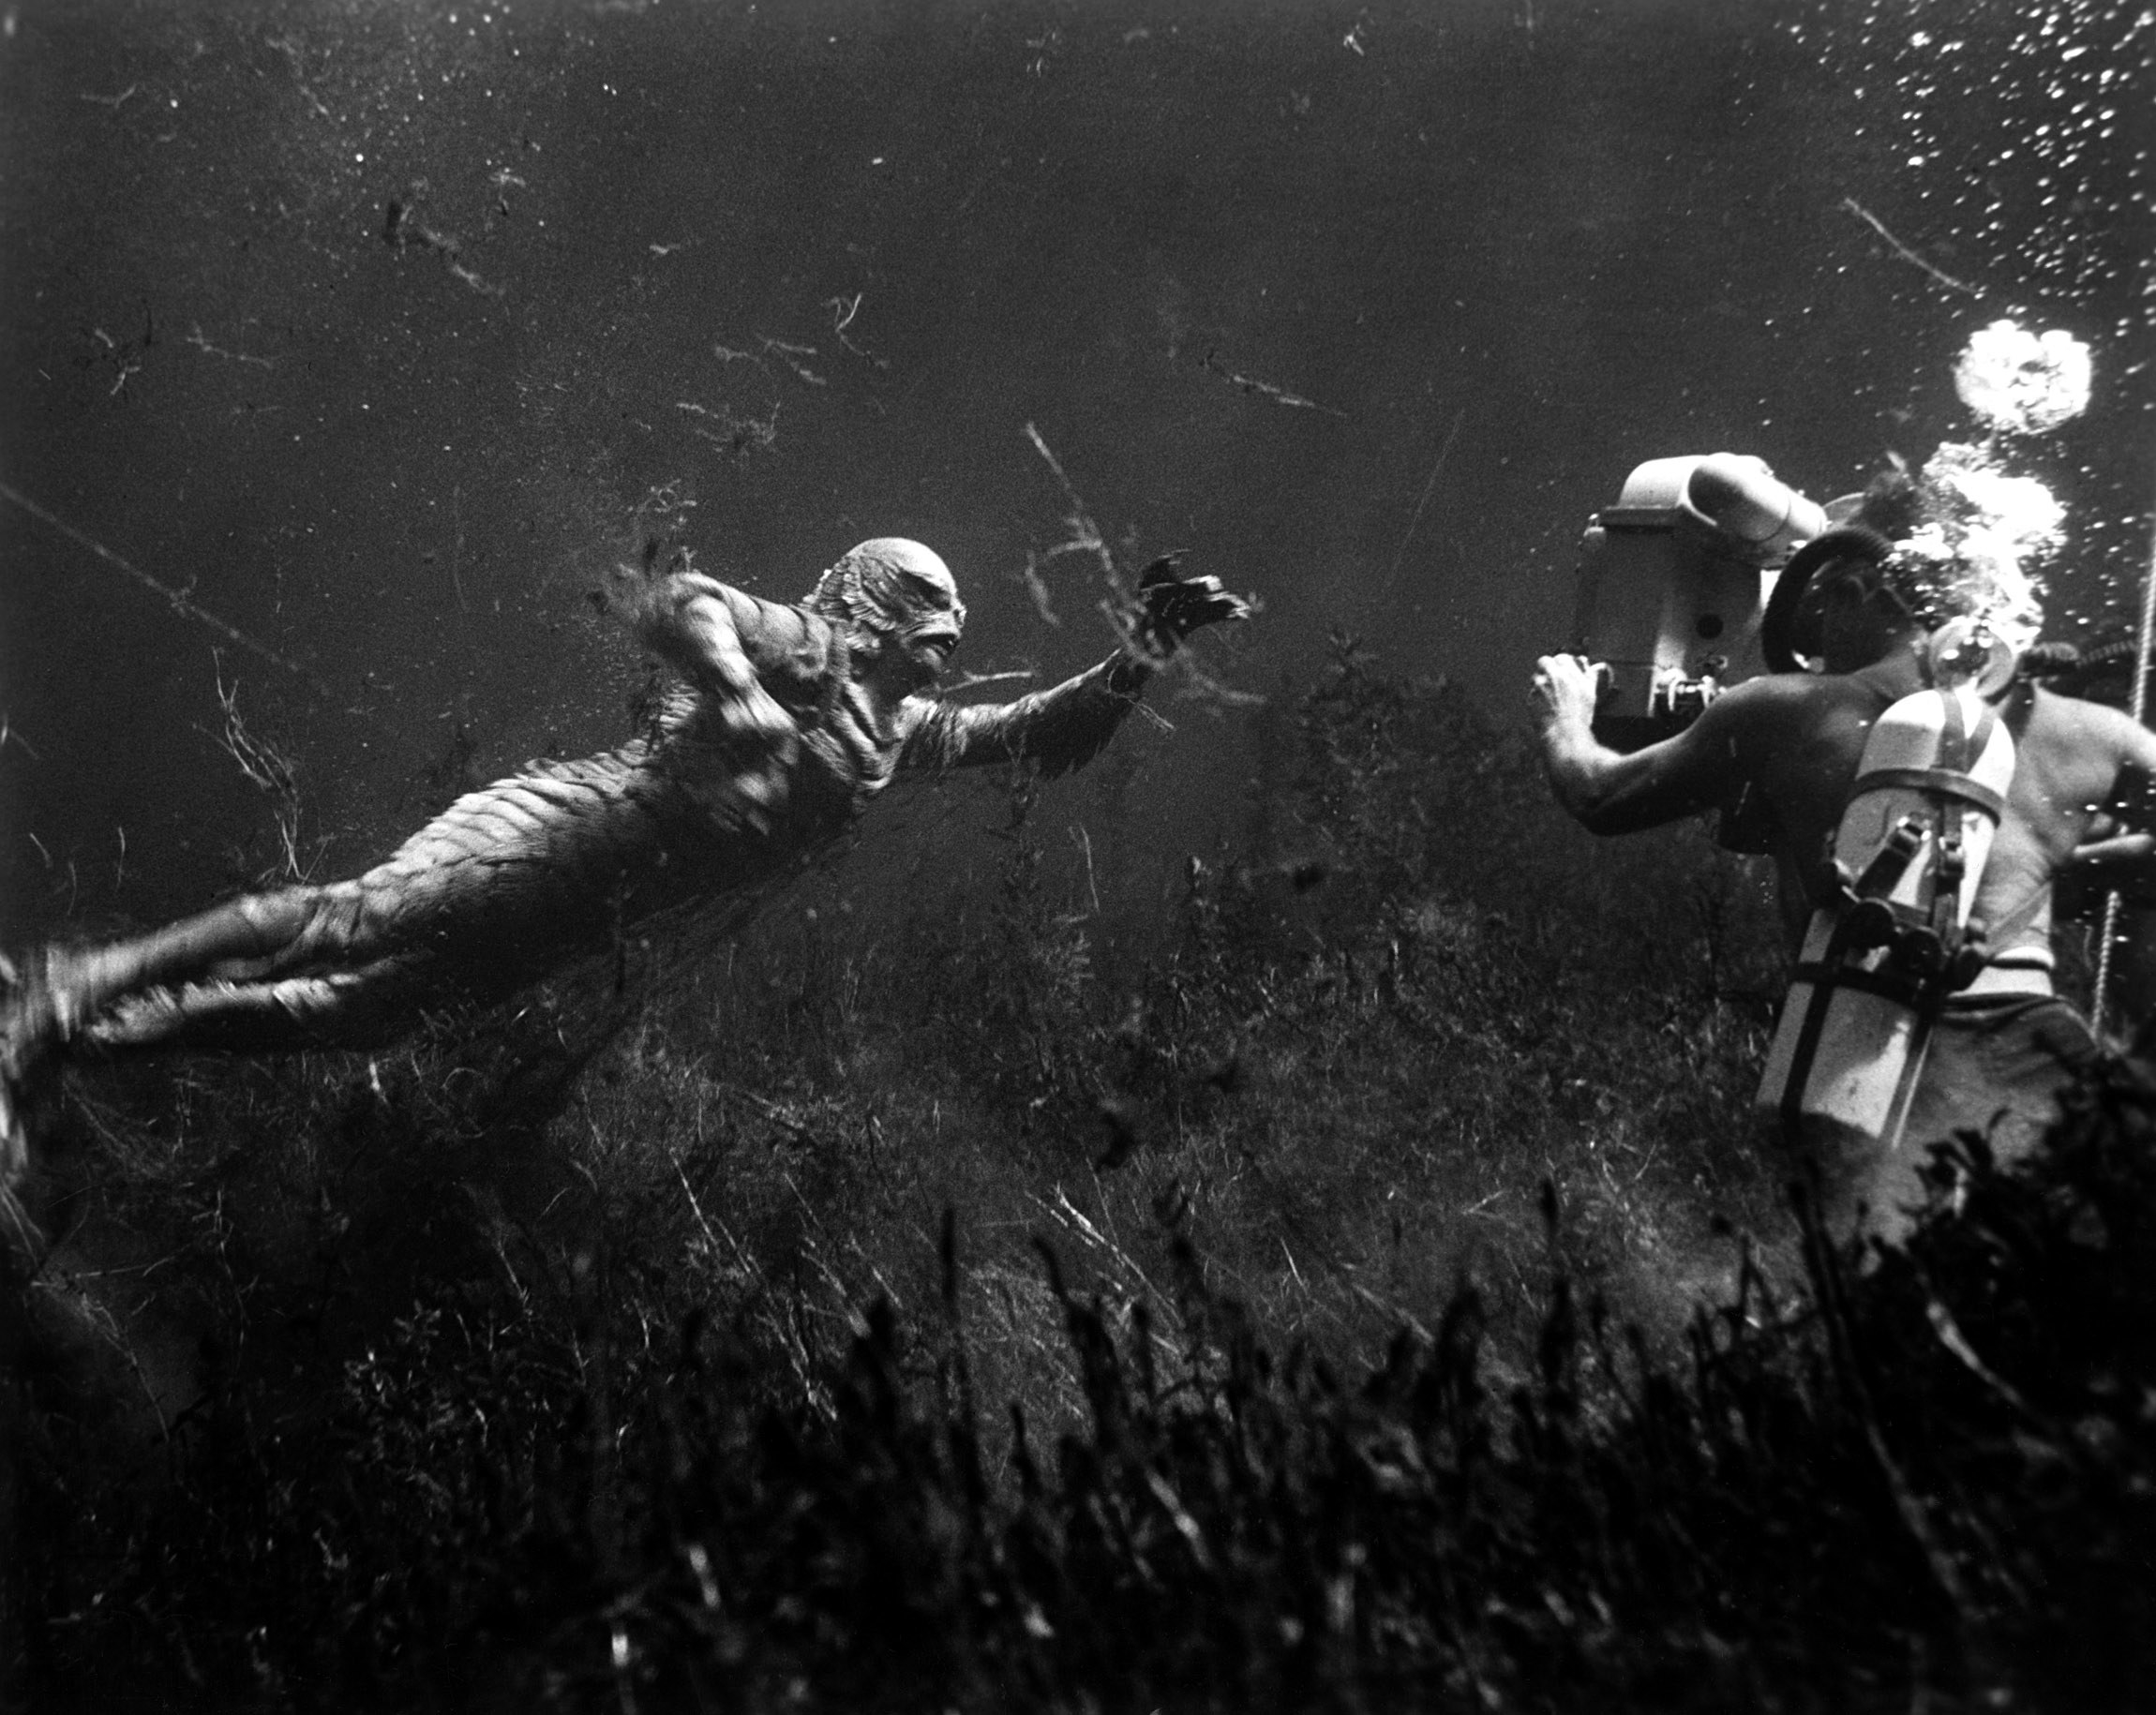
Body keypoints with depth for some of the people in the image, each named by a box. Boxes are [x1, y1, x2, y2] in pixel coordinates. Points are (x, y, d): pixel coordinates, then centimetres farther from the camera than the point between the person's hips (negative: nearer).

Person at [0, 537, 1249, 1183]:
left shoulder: (908, 734, 24)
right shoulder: (803, 647, 3)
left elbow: (1050, 737, 28)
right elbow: (680, 599, -13)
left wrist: (1146, 648, 18)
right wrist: (735, 690, -30)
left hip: (586, 916, 7)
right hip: (573, 821, -7)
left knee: (368, 1011, -4)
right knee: (354, 921, -22)